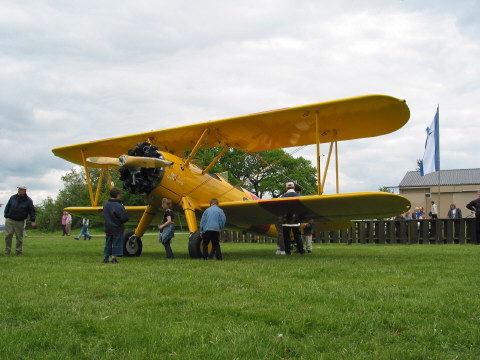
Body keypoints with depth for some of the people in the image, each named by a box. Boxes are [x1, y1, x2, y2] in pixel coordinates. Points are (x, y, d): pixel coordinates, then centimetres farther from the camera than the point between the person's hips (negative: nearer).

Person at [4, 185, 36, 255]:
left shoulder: (28, 200, 1)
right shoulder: (13, 197, 7)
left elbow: (32, 211, 3)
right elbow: (7, 207, 14)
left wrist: (33, 221, -4)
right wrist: (6, 216, 6)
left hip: (20, 222, -1)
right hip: (9, 220, 1)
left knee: (19, 237, 3)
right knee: (8, 235, -2)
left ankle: (19, 251, 14)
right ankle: (7, 251, 7)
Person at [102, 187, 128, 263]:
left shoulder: (105, 205, 3)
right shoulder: (119, 206, -19)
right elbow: (125, 218, -17)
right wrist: (125, 212, 0)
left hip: (108, 228, 6)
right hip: (117, 229, -6)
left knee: (108, 243, 15)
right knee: (116, 244, 3)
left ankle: (106, 258, 19)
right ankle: (113, 258, 2)